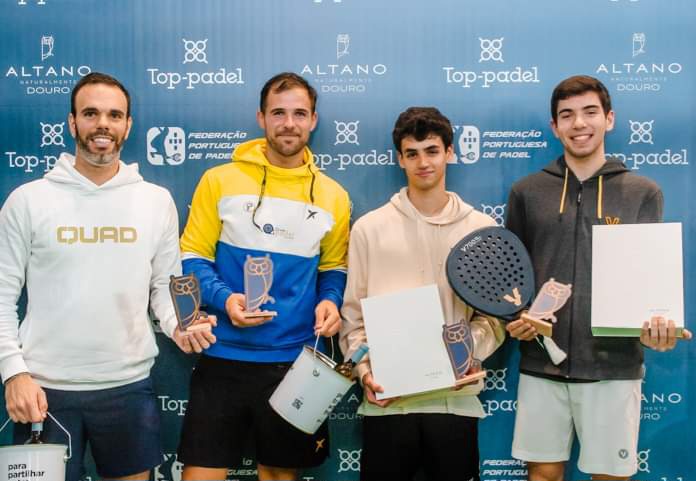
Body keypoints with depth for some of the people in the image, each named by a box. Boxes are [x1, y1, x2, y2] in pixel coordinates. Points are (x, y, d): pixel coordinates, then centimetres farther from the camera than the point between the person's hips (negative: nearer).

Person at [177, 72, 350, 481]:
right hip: (224, 358, -2)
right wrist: (224, 299, -19)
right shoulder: (220, 180, -2)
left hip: (295, 362, 2)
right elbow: (193, 258, -1)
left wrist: (330, 301, -8)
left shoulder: (333, 196, 5)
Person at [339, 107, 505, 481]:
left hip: (456, 398, 1)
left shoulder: (481, 228, 5)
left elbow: (493, 315, 5)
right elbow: (353, 315, 4)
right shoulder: (369, 228, 3)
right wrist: (365, 370, -9)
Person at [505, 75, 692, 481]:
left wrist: (658, 321, -17)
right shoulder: (526, 192, 6)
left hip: (615, 365, -1)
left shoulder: (643, 193, 5)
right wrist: (511, 317, -7)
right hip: (541, 364, 1)